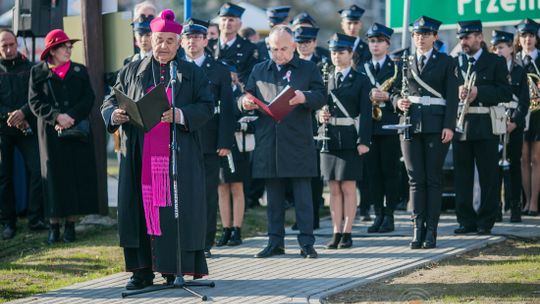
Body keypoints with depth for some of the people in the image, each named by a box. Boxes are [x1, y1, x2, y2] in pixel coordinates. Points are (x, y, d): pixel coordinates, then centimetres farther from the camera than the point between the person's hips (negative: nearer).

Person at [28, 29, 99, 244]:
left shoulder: (79, 71, 9)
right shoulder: (38, 72, 4)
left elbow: (88, 99, 2)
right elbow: (35, 103, -2)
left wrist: (71, 117, -13)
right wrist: (56, 117, -16)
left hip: (78, 131, 2)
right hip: (51, 134, -2)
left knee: (76, 176, -1)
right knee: (54, 177, -2)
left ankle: (71, 224, 4)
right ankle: (54, 225, 3)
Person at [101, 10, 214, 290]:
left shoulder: (193, 73, 9)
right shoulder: (132, 71, 13)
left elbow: (206, 107, 0)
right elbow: (109, 103, 13)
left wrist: (179, 115, -18)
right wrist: (114, 115, -11)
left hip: (178, 158, -1)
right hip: (140, 157, 1)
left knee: (175, 210, -4)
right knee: (140, 208, -2)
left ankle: (175, 269, 0)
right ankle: (142, 270, 2)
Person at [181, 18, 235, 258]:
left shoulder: (219, 71, 6)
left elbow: (226, 109, 1)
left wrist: (225, 142, -8)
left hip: (209, 143, -1)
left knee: (208, 195, 1)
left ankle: (205, 244, 6)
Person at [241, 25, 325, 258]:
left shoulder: (308, 69, 8)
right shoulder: (259, 70, 15)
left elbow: (321, 97, -2)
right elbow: (247, 97, 14)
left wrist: (304, 97, -22)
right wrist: (245, 102, -10)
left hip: (298, 141, -3)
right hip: (268, 142, 3)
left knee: (303, 195, -3)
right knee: (273, 196, 7)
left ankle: (307, 243, 0)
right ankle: (275, 242, 13)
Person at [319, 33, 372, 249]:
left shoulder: (361, 81, 2)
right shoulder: (326, 80, 13)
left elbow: (365, 113, -4)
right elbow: (319, 105, 18)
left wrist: (364, 141, -12)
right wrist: (320, 116, -6)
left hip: (350, 140, -4)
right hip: (330, 139, 4)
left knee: (348, 187, -3)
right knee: (334, 188, 4)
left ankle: (347, 233, 0)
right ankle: (336, 233, 7)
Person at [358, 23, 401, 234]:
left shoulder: (397, 68, 4)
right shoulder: (361, 69, 15)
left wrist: (387, 96, -18)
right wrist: (370, 96, -8)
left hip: (389, 126, -3)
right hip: (368, 126, 3)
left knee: (390, 170, -3)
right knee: (373, 171, 3)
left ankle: (389, 216, 0)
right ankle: (378, 214, 8)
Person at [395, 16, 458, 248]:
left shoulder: (446, 62, 4)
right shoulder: (406, 63, 13)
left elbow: (452, 96, -2)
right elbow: (397, 90, 20)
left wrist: (449, 126, -11)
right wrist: (399, 101, -4)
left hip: (436, 125, -3)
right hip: (411, 123, 3)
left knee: (433, 179, -1)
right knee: (416, 179, 0)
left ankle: (431, 231, 0)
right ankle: (418, 229, 0)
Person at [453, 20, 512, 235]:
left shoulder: (496, 62, 4)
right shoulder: (454, 63, 13)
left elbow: (506, 93, -5)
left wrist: (478, 92, -15)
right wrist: (457, 92, -12)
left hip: (485, 127, -3)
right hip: (460, 126, 3)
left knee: (488, 176, -1)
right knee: (462, 176, 3)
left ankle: (485, 222, 4)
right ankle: (466, 220, 9)